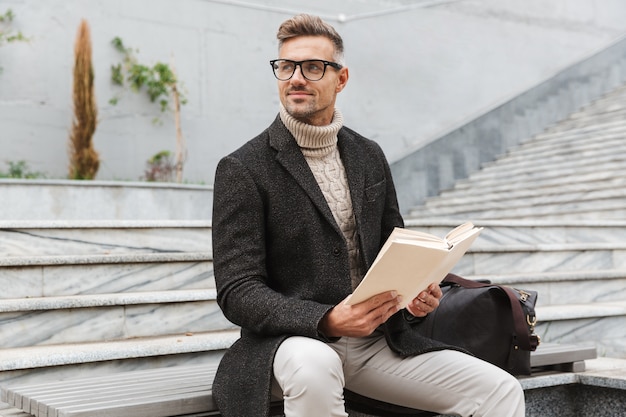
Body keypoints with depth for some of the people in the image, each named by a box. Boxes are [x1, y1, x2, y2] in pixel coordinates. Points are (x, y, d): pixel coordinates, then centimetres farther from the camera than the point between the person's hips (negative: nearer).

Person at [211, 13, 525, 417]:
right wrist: (327, 320, -27)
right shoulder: (242, 170, -7)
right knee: (314, 367, -40)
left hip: (377, 339, 5)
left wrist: (416, 292, -5)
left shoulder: (369, 156, 11)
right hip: (293, 342, -4)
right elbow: (238, 292, -12)